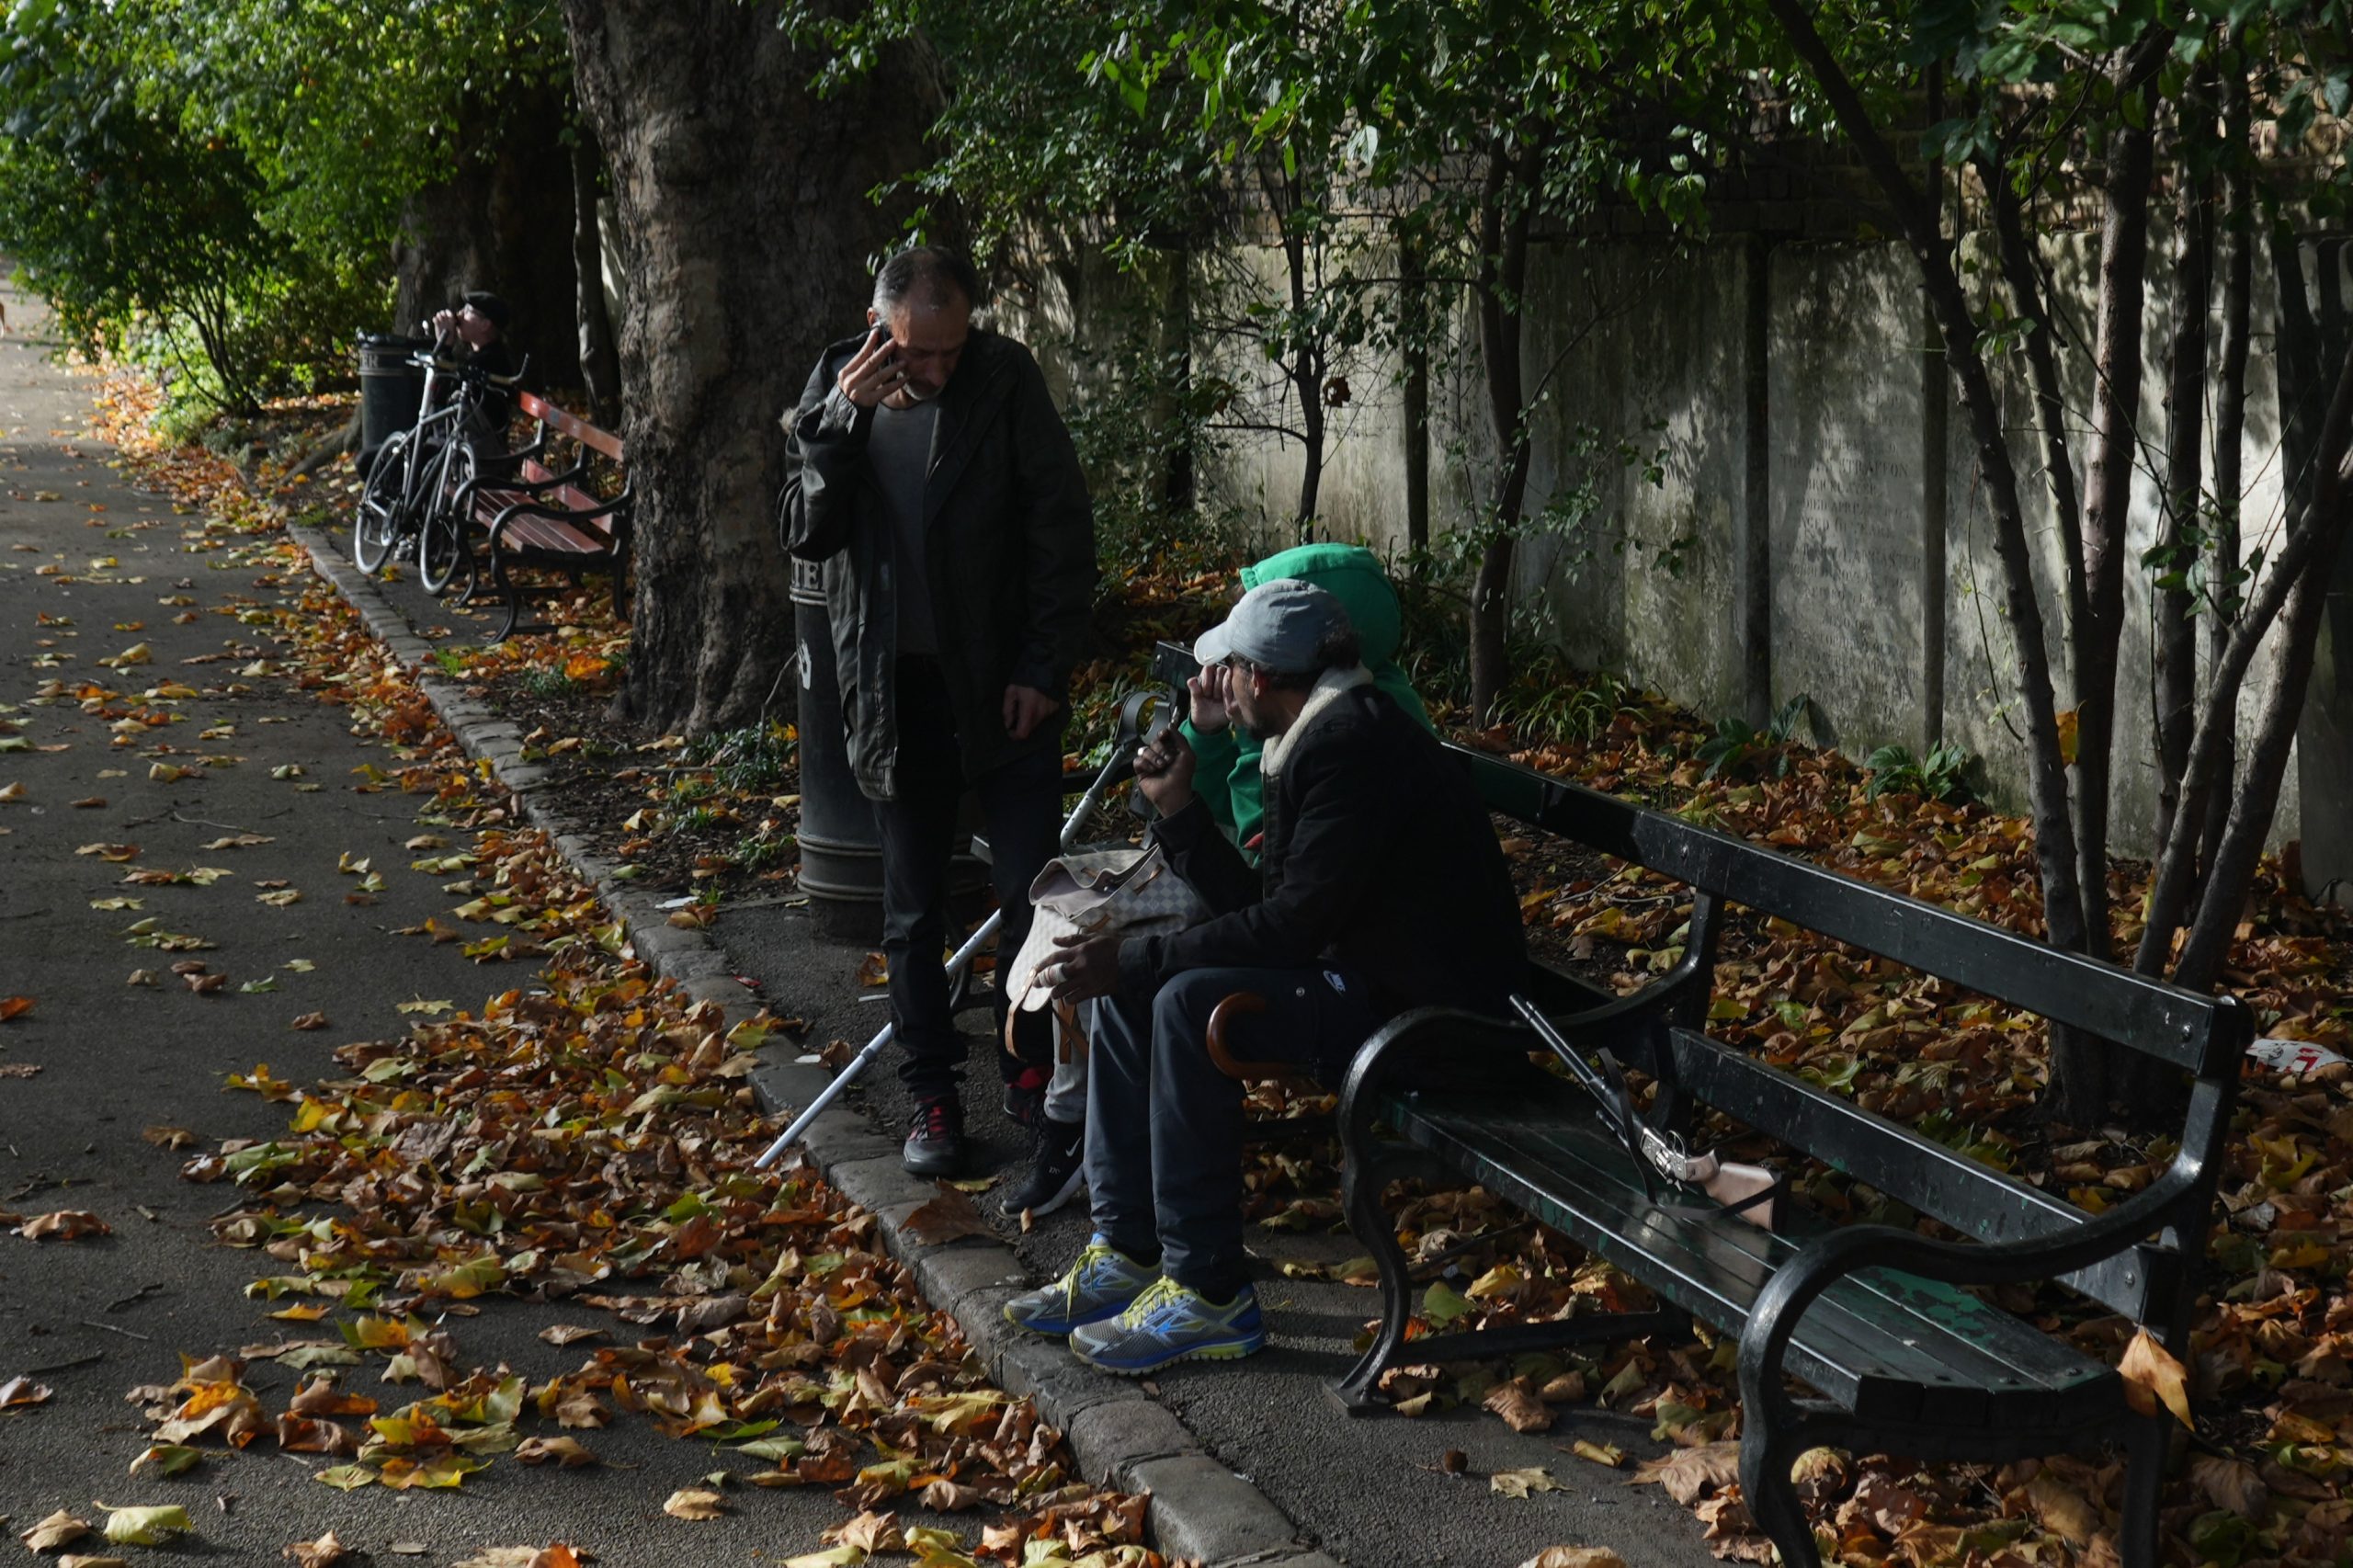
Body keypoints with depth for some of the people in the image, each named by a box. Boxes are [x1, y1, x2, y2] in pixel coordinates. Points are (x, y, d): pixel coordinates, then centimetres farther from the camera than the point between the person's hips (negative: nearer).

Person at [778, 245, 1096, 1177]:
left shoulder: (1005, 380, -9)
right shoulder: (833, 390, -3)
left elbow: (1062, 526, -5)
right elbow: (808, 534, -9)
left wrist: (1044, 668, -8)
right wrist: (839, 425, -22)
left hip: (1003, 681, -2)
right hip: (896, 685, 2)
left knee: (1033, 890, -2)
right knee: (913, 913, 9)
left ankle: (1030, 1066, 18)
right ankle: (932, 1095, 20)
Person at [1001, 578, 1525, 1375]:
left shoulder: (1355, 743, -19)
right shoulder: (1320, 736, 14)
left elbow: (1296, 923, -23)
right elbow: (1263, 905, 14)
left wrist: (1134, 960, -20)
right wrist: (1179, 809, 11)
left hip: (1427, 1009, -11)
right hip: (1371, 973, 11)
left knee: (1191, 1004, -27)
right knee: (1124, 987, 7)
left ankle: (1209, 1295, -19)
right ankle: (1127, 1253, 7)